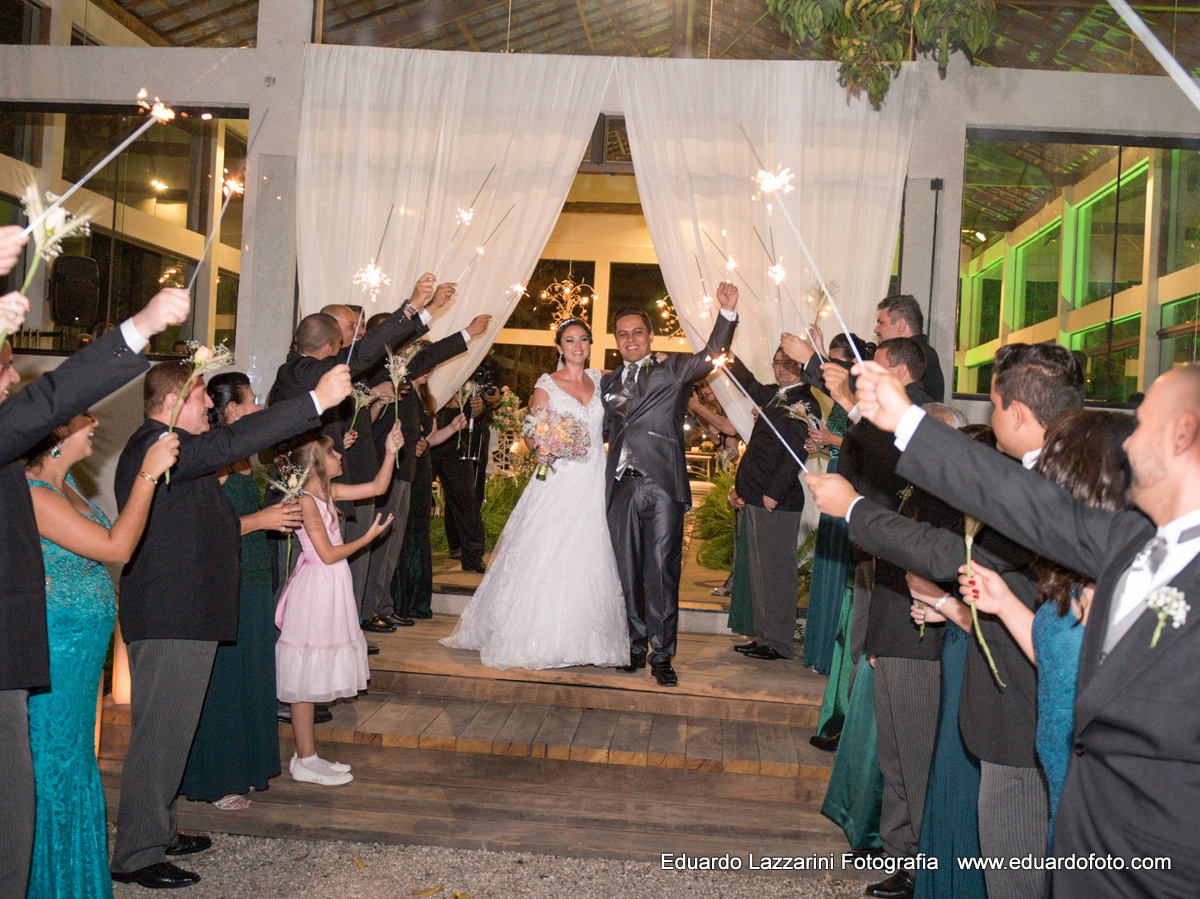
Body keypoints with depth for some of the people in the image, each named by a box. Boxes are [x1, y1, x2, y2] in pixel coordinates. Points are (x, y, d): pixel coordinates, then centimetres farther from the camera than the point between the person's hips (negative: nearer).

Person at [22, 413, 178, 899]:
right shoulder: (31, 493, -22)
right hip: (55, 650, -10)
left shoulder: (64, 484, 7)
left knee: (75, 763, 20)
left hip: (83, 648, 10)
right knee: (57, 765, 4)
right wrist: (148, 474, -21)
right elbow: (116, 546, -22)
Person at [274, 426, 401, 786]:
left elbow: (377, 487, 15)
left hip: (330, 588, 9)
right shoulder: (306, 500, -16)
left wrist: (390, 452, 5)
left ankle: (308, 755, 22)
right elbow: (328, 554, -17)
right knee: (305, 680, -1)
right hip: (315, 588, -9)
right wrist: (368, 538, -7)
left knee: (312, 679, 14)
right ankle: (306, 761, 7)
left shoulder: (326, 492, 9)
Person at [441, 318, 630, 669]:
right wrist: (539, 449, -19)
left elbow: (608, 426, 20)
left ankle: (583, 640, 13)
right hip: (558, 480, -4)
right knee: (545, 556, -6)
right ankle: (540, 638, 3)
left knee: (589, 559, 4)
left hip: (595, 482, 4)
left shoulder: (600, 381, 12)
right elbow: (531, 434, -1)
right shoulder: (547, 385, 1)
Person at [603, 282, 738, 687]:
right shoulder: (608, 383, 18)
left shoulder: (673, 371, 6)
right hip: (622, 487, 4)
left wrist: (727, 313, -24)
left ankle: (662, 655, 5)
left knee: (661, 572, -2)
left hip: (661, 486, -4)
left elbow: (710, 354, -9)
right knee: (628, 573, 8)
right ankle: (636, 646, 21)